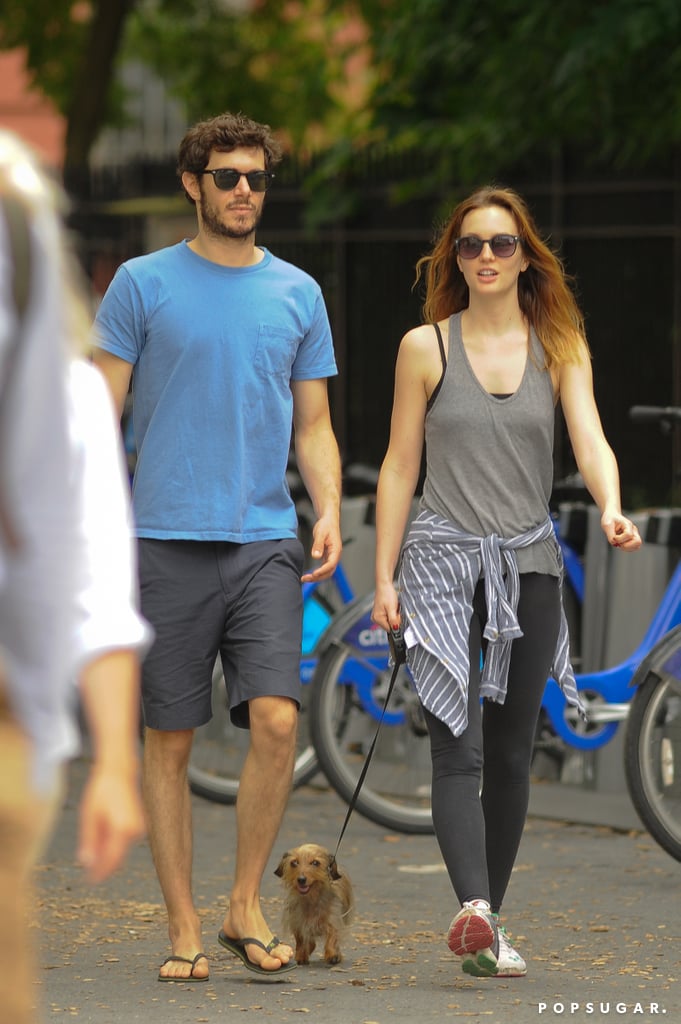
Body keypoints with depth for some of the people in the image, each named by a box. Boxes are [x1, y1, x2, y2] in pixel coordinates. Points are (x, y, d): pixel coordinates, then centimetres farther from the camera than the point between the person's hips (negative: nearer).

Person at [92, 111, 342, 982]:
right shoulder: (142, 284, 3)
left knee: (276, 719, -13)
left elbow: (312, 425, 16)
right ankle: (183, 928, 10)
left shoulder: (297, 293, 12)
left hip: (266, 542, 2)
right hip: (167, 542, -2)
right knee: (169, 739, 1)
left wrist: (328, 511, -1)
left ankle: (246, 905, 3)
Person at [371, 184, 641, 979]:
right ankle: (473, 909, -31)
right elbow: (399, 465, 5)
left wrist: (612, 510, -27)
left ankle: (489, 928, 15)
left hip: (528, 564, 3)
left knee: (510, 755, 6)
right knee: (457, 743, -17)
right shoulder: (425, 347, 3)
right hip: (443, 558, -3)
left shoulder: (559, 348, 7)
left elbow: (590, 441, -6)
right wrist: (384, 577, 1)